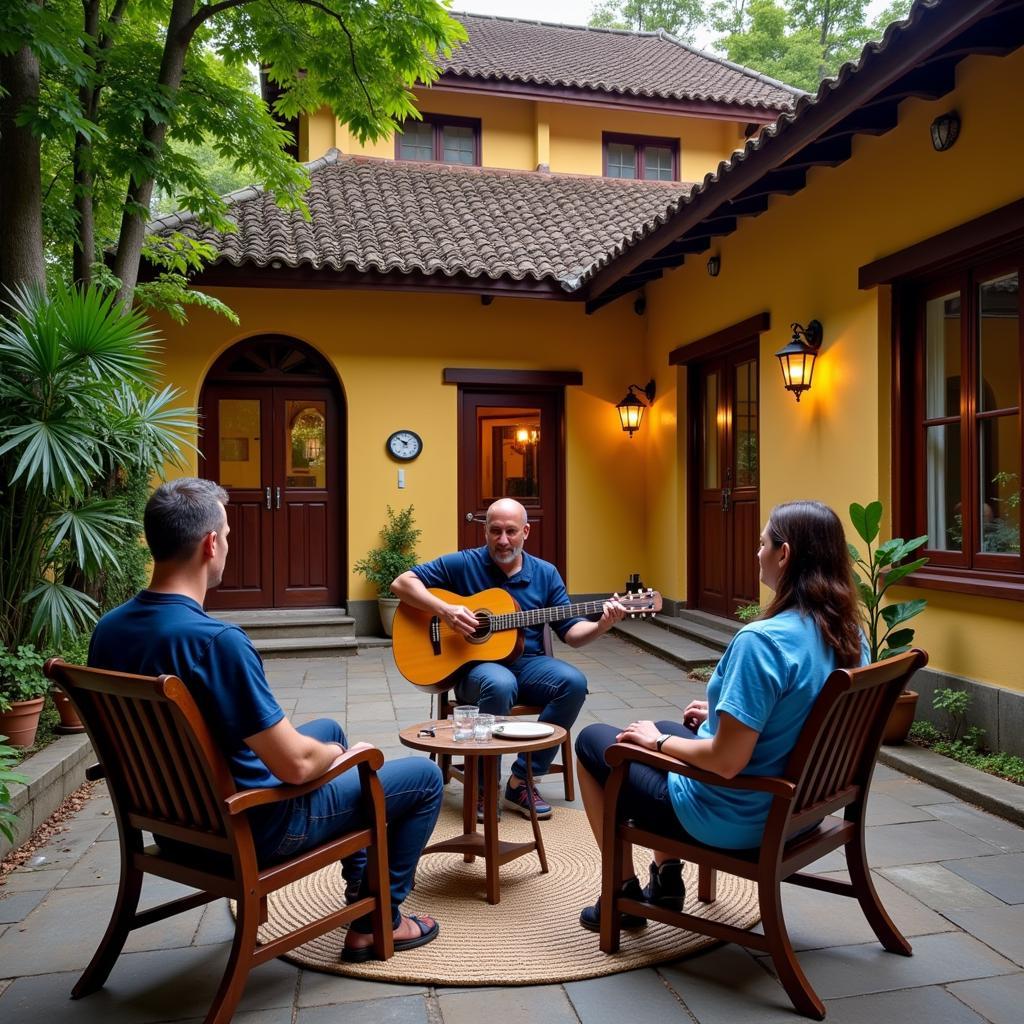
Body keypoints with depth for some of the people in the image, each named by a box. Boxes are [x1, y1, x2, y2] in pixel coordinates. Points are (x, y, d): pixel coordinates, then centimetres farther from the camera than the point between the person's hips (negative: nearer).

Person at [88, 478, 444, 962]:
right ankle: (377, 920, 18)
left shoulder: (107, 628, -5)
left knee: (328, 728, 29)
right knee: (425, 776, 4)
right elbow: (295, 766, -30)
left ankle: (362, 884, 40)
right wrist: (341, 754, -6)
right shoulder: (216, 640, -32)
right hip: (247, 828, -8)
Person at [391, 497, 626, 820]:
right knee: (500, 684, -38)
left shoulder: (545, 573, 6)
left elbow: (572, 633, 5)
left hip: (528, 663, 4)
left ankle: (521, 781, -12)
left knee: (574, 682, -26)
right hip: (475, 664, -4)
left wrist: (600, 625, -17)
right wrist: (445, 610, -20)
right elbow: (402, 582, -6)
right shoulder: (463, 564, -2)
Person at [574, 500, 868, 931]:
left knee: (592, 740, 12)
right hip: (798, 808, 8)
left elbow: (726, 761, -29)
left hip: (733, 819, -8)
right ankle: (666, 879, 36)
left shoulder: (762, 639, -31)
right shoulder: (850, 635, -5)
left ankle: (624, 894, 25)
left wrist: (658, 741, -12)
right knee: (666, 731, 30)